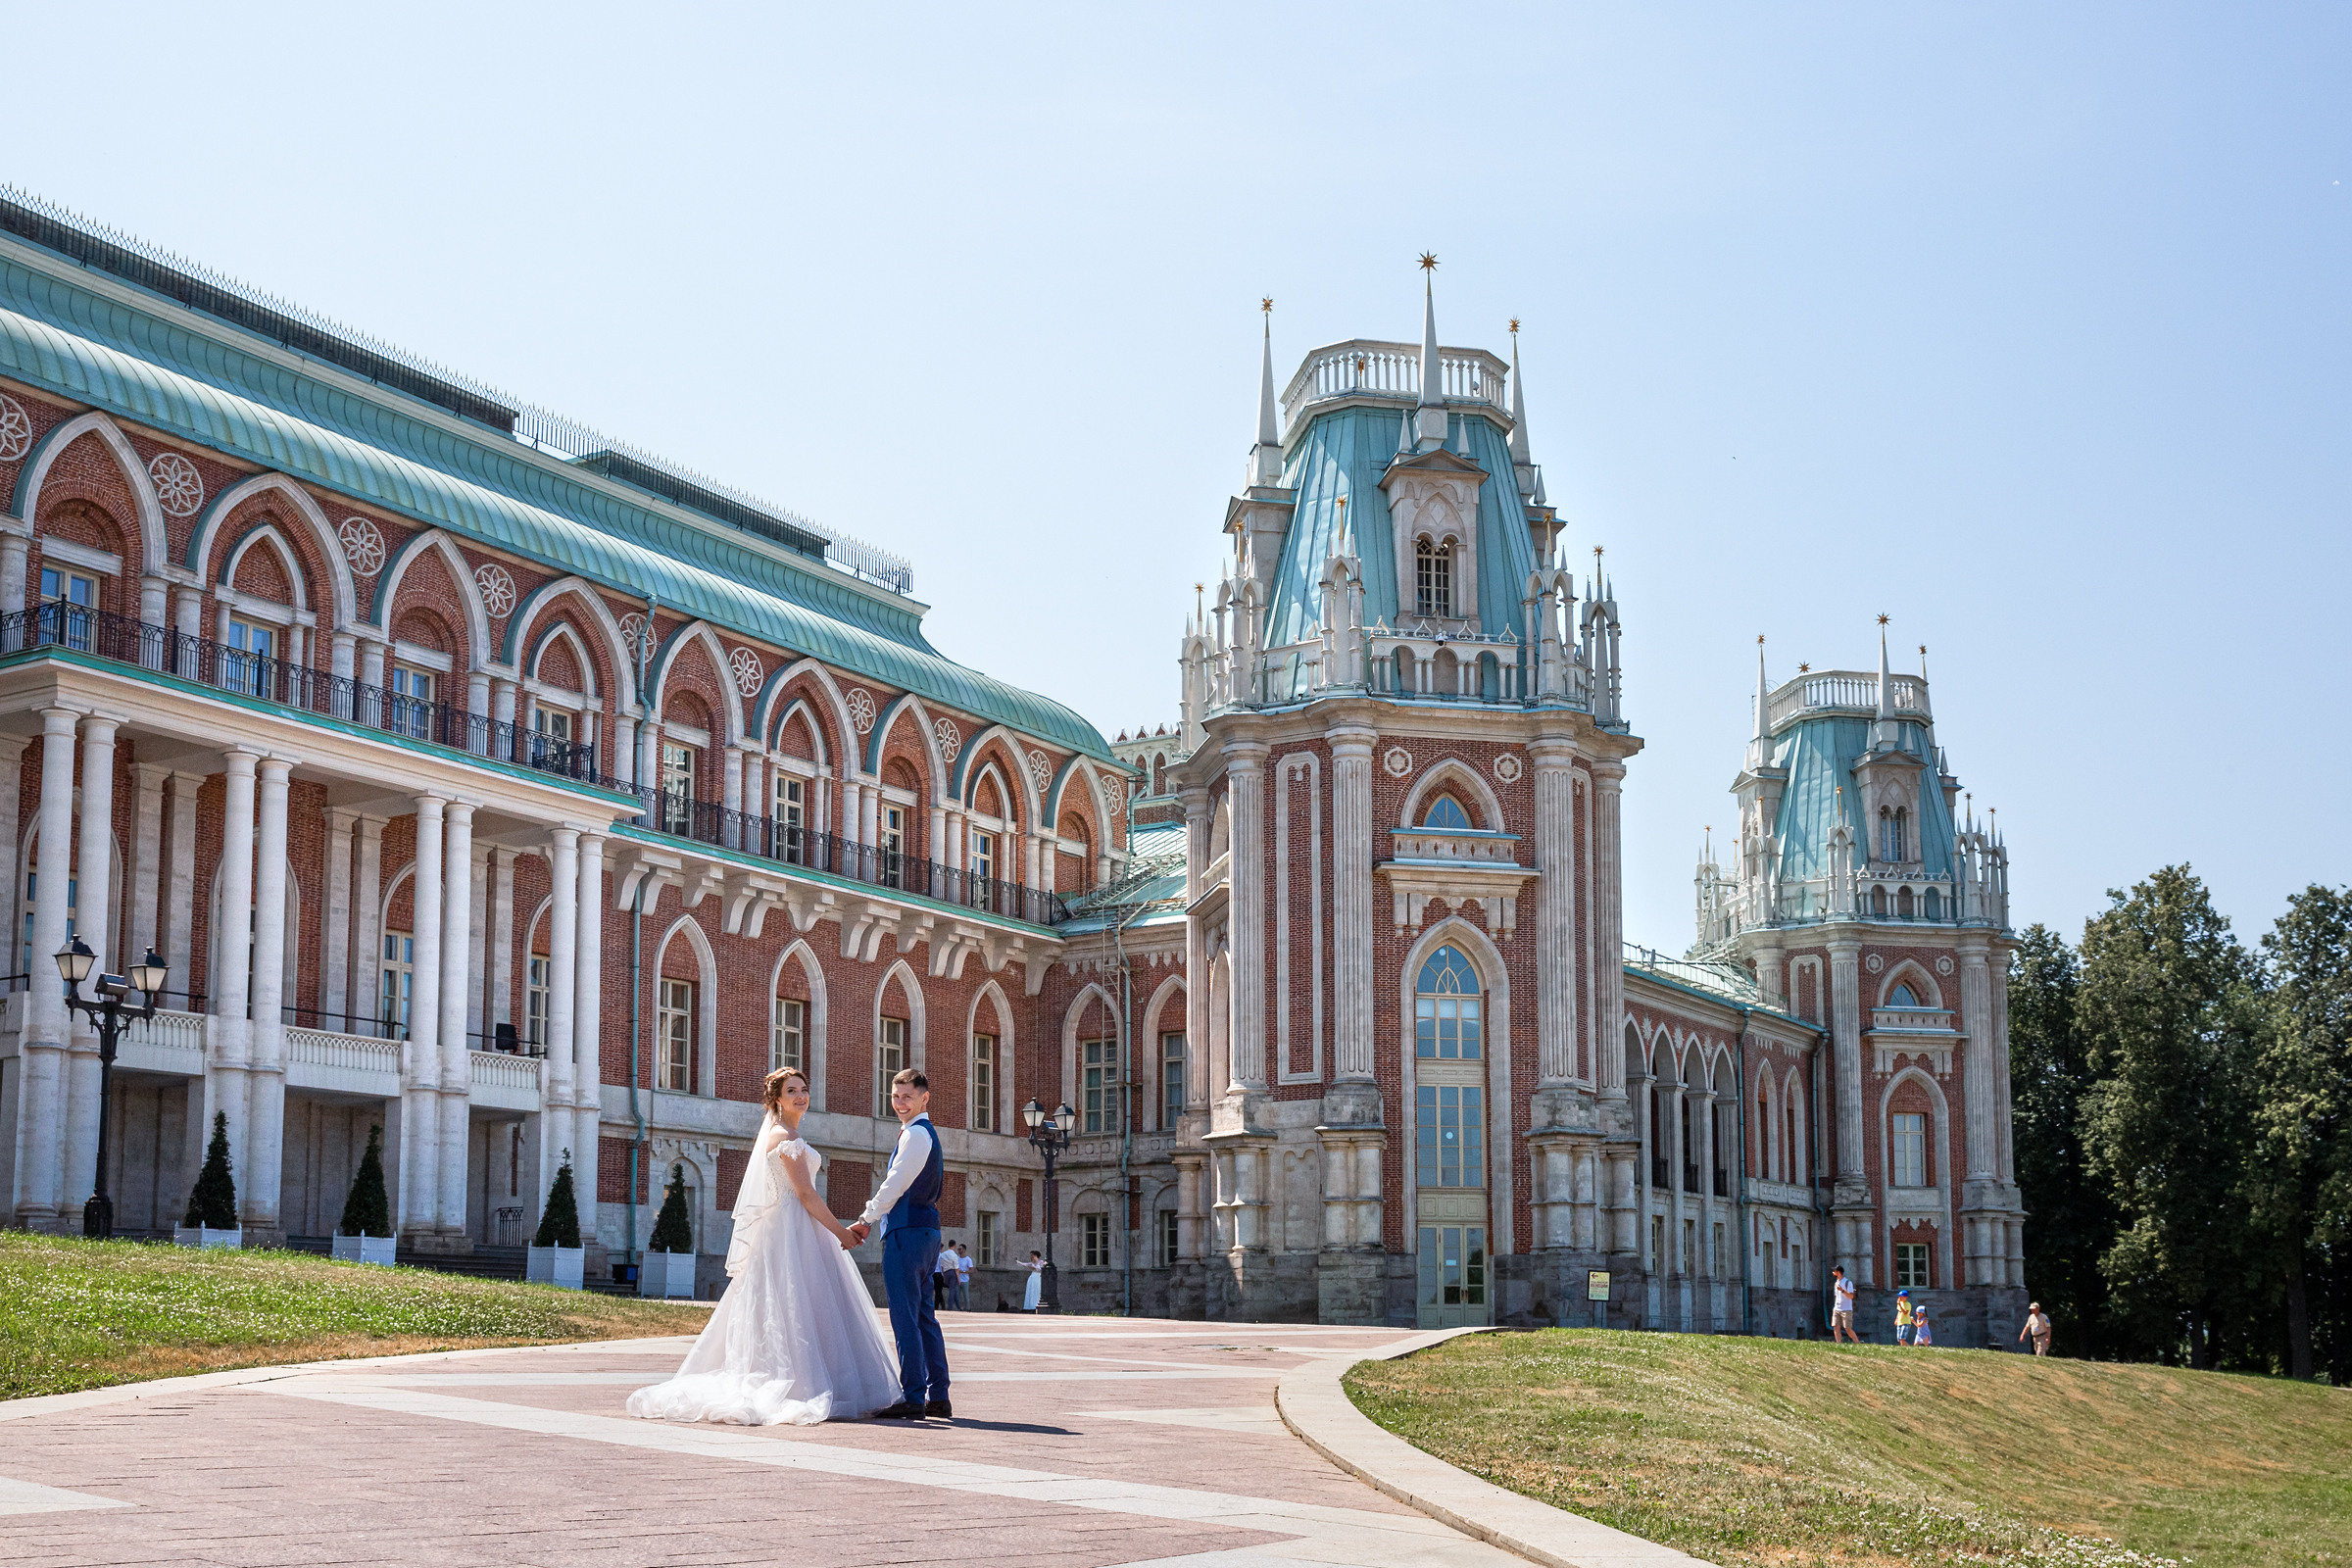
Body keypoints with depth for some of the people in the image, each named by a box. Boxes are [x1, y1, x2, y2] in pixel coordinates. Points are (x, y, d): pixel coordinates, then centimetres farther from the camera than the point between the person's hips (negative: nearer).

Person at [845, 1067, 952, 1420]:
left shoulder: (916, 1133, -10)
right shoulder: (927, 1133, 21)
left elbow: (896, 1183, -13)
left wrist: (866, 1220, -3)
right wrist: (872, 1220, 18)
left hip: (907, 1231, -10)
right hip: (926, 1230, 10)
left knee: (905, 1316, -9)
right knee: (924, 1315, 12)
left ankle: (912, 1398, -10)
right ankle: (938, 1397, 13)